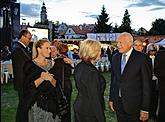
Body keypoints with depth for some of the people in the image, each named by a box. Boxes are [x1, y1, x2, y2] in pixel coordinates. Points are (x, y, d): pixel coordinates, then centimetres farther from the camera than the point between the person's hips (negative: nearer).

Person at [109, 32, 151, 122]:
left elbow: (147, 84, -12)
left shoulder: (142, 58, -12)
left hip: (134, 104, -4)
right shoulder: (115, 57, 6)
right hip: (118, 103, 5)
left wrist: (145, 108, -12)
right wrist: (111, 99, 9)